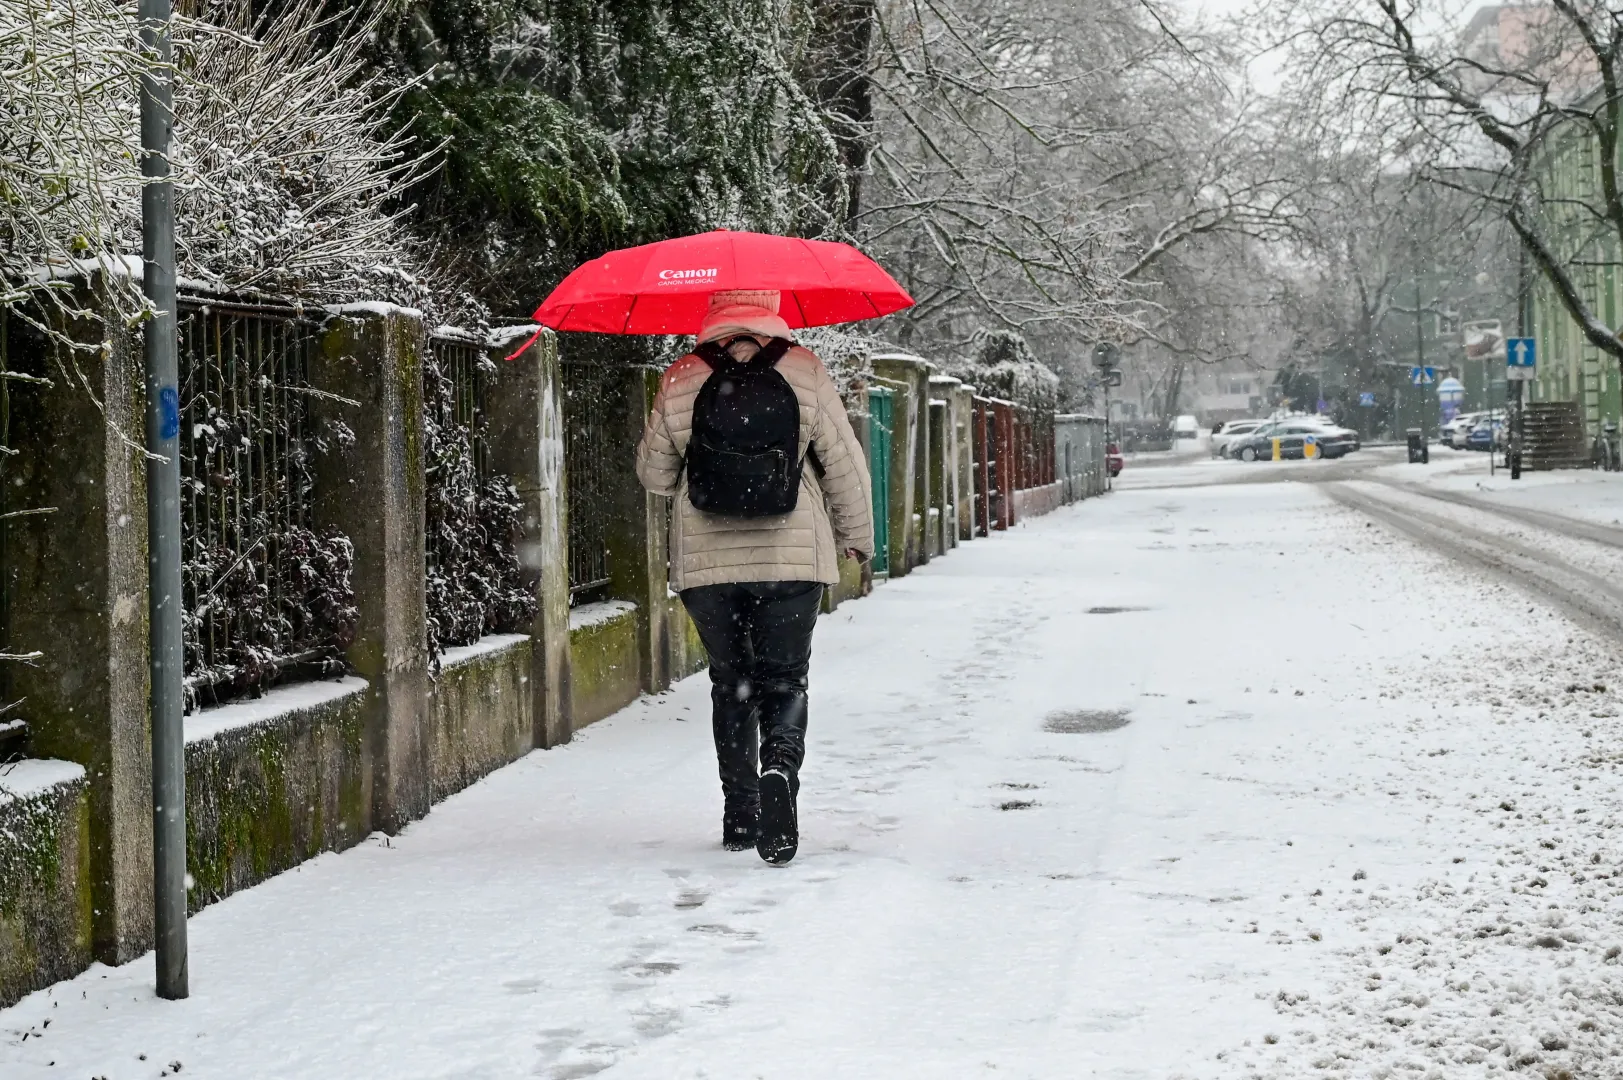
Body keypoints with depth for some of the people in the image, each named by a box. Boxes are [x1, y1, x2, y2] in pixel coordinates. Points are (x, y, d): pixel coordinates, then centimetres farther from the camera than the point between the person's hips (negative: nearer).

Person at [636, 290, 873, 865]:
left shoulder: (680, 382, 0)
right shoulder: (804, 372, -3)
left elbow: (654, 473, 9)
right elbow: (844, 463, 0)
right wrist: (857, 536, 14)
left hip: (705, 561, 2)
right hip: (792, 558, -1)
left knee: (731, 683, 14)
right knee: (783, 680, 4)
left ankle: (740, 817, 15)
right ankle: (779, 769, -24)